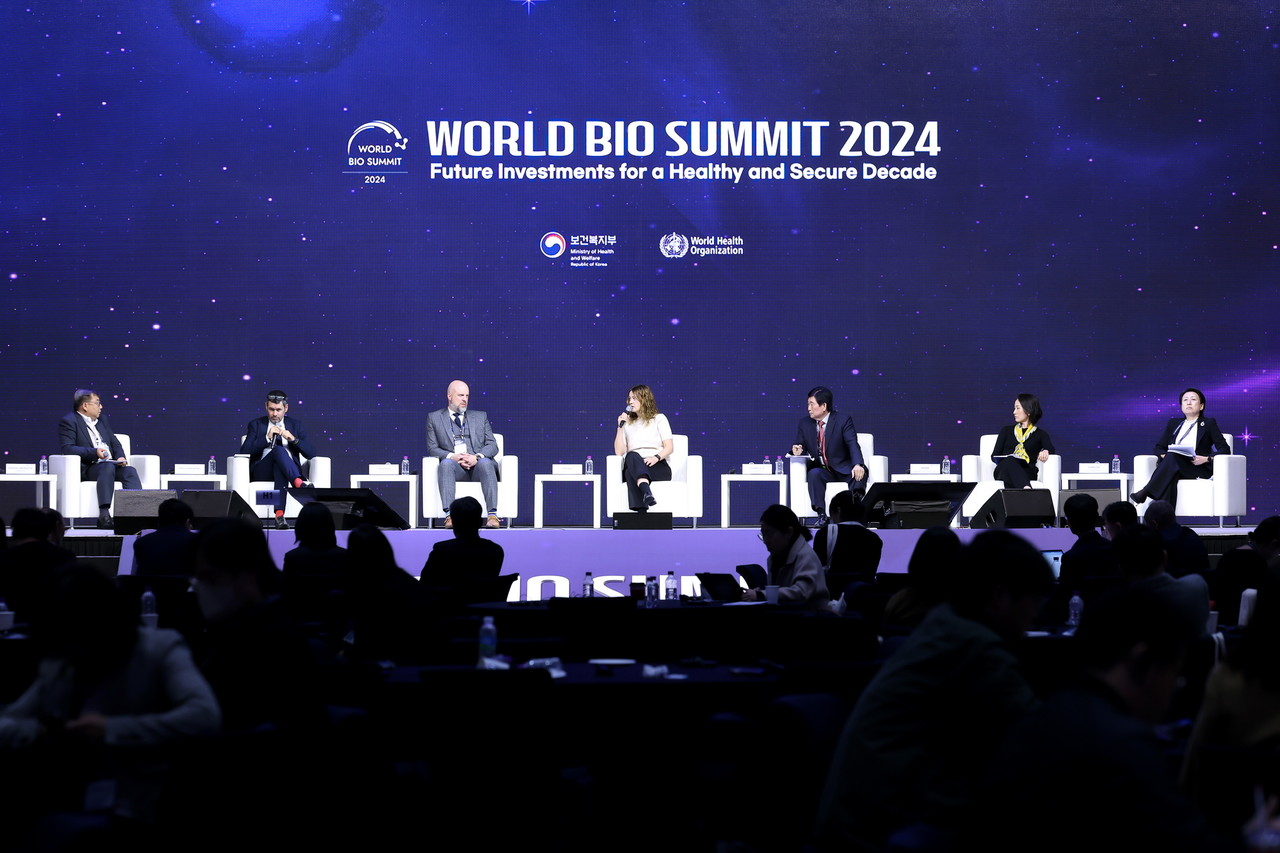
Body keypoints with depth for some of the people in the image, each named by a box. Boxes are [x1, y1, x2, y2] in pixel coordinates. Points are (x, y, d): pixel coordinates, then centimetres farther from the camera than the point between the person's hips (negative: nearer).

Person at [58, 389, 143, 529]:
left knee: (130, 471, -24)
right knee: (108, 467, -36)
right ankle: (104, 516, -46)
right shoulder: (69, 421, 0)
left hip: (111, 464, 6)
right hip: (86, 468, -6)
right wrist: (94, 452, -24)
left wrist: (120, 457, -1)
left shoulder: (101, 420, 24)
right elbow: (67, 448, -13)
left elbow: (115, 443, 22)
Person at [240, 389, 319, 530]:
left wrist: (293, 439, -9)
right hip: (261, 472, -1)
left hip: (290, 469, 1)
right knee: (278, 450, -34)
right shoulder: (255, 425, 16)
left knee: (280, 468, -39)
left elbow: (311, 453, 8)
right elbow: (244, 451, 0)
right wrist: (267, 437, -10)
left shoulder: (294, 425, 18)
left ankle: (279, 514, -52)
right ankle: (299, 483, -54)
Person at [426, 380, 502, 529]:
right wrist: (452, 456, -13)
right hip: (455, 467, -1)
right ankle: (449, 515, -47)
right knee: (446, 463, -36)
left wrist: (477, 457, -12)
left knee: (485, 462, -35)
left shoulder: (480, 417, 20)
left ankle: (492, 515, -45)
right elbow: (432, 448, 8)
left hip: (478, 466, 1)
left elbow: (492, 446, 10)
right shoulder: (434, 418, 16)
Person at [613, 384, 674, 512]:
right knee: (632, 456, -37)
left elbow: (669, 447, 4)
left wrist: (656, 457, -17)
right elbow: (619, 452, 11)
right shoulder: (628, 423, 24)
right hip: (633, 465, 2)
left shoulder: (659, 419, 16)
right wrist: (620, 427, 5)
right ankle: (647, 492, -63)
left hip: (658, 466, -2)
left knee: (631, 474, -36)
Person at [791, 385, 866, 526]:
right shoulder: (804, 423, 6)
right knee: (814, 474, -32)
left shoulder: (843, 421, -5)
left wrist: (857, 465, -36)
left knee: (859, 474, -32)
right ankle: (821, 516, -36)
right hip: (820, 470, 2)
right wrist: (798, 451, -19)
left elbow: (853, 444, -17)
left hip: (843, 470, -2)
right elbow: (800, 447, 9)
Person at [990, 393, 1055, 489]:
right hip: (1004, 470, 1)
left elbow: (1052, 450, 0)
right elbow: (994, 456, 18)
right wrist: (1006, 459, -7)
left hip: (1027, 473, -1)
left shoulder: (1040, 434, 20)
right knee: (1010, 460, -39)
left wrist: (1045, 452, -26)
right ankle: (1026, 489, -65)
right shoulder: (1006, 431, 27)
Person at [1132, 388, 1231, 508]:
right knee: (1169, 477, -37)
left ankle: (1145, 492, -46)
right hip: (1173, 466, 3)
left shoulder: (1208, 424, 15)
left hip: (1199, 469, -3)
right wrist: (1165, 456, -5)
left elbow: (1225, 449, 6)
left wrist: (1207, 459, -12)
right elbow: (1158, 447, 20)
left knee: (1174, 456, -36)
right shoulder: (1173, 423, 26)